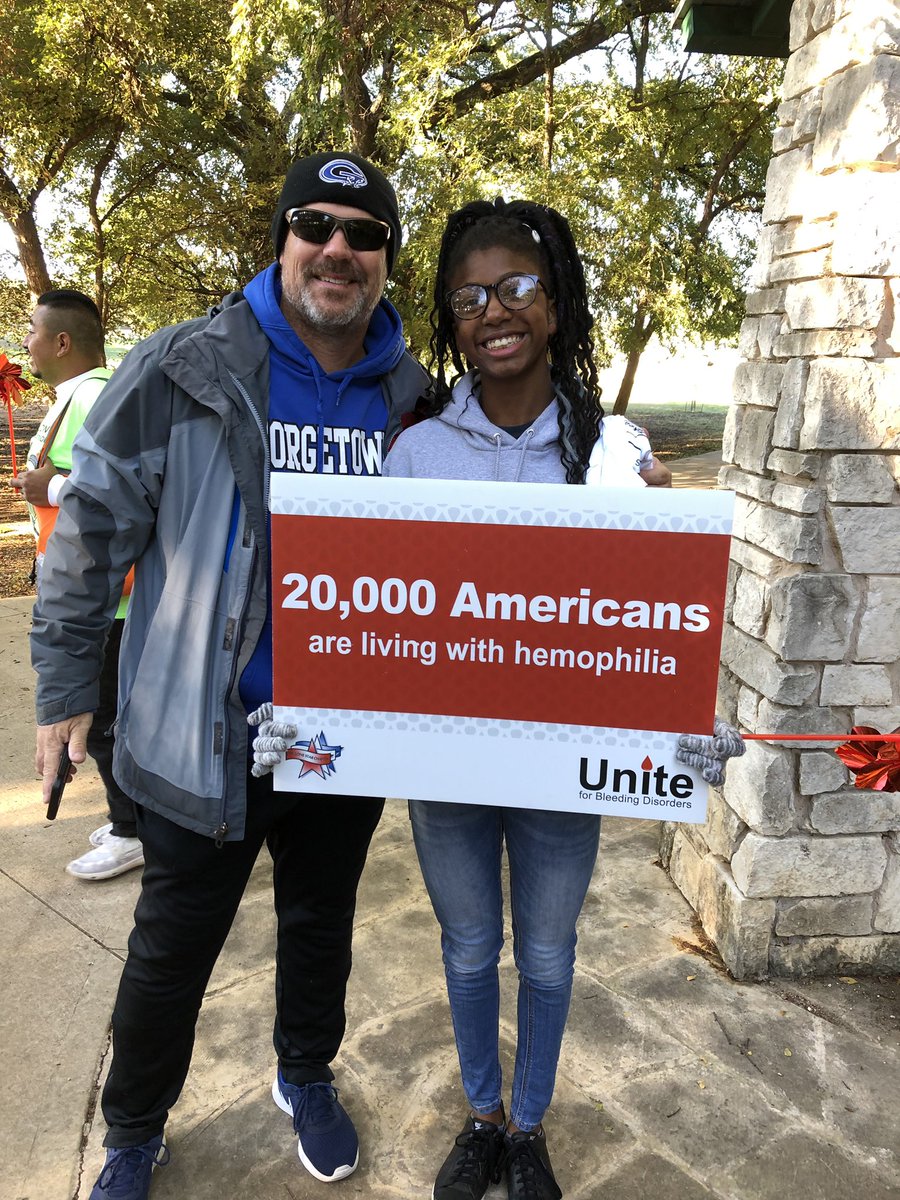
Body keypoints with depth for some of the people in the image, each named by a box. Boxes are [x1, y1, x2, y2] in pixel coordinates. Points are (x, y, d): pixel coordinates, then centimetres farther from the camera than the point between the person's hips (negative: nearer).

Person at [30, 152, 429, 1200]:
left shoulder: (410, 397, 0)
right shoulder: (186, 372, -10)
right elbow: (90, 532, -5)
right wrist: (66, 686, -3)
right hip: (205, 737, -2)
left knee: (321, 925, 23)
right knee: (172, 947, 15)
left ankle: (306, 1077, 51)